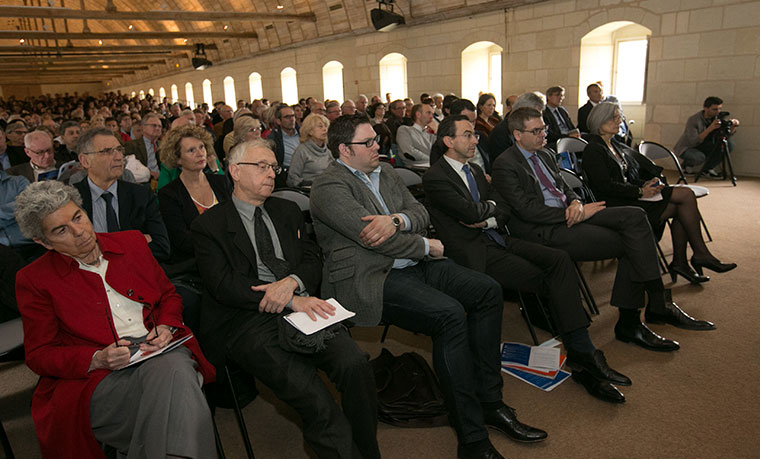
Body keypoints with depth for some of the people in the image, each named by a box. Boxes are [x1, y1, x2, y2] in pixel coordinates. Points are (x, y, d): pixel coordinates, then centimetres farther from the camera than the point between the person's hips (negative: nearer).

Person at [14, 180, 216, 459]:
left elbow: (169, 296, 22)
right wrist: (97, 359, -14)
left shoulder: (132, 242, 14)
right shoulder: (34, 280, 6)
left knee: (174, 367, -34)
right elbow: (39, 354, 5)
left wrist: (166, 327, -1)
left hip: (158, 353, 4)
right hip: (98, 380, -3)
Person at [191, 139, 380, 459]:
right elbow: (223, 285, -8)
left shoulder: (288, 211, 21)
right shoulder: (209, 225, 5)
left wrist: (292, 282, -11)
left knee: (355, 364, -23)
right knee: (314, 398, -28)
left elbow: (312, 259, 14)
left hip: (302, 307, 4)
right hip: (248, 321, -3)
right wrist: (292, 301, -18)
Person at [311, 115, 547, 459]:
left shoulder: (385, 172, 18)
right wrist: (427, 247, -7)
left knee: (488, 290, -4)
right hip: (370, 279, -9)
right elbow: (371, 237, -19)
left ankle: (489, 401, 5)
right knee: (450, 314, -29)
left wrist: (397, 220, -14)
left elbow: (421, 214, 11)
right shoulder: (329, 186, -8)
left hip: (413, 264, 9)